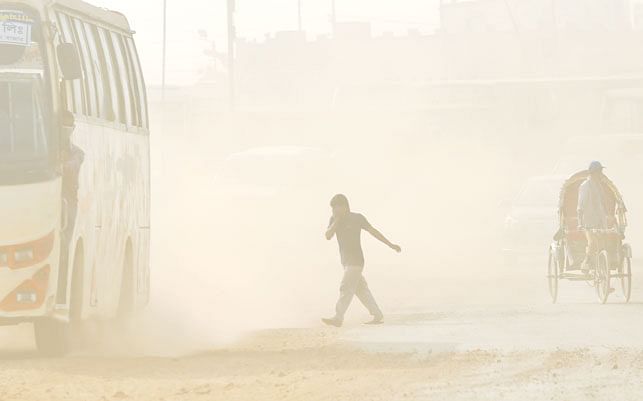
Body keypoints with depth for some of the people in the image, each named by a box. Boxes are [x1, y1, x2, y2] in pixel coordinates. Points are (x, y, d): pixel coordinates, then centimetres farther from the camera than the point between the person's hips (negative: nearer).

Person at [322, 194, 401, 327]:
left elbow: (373, 231, 1)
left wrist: (390, 245, 4)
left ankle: (338, 318, -21)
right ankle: (378, 316, 14)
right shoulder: (334, 220, 7)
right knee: (361, 289, 9)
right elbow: (328, 236, -5)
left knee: (346, 288, -14)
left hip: (356, 260, -7)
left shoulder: (357, 218, -6)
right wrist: (337, 220, -14)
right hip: (346, 261, 7)